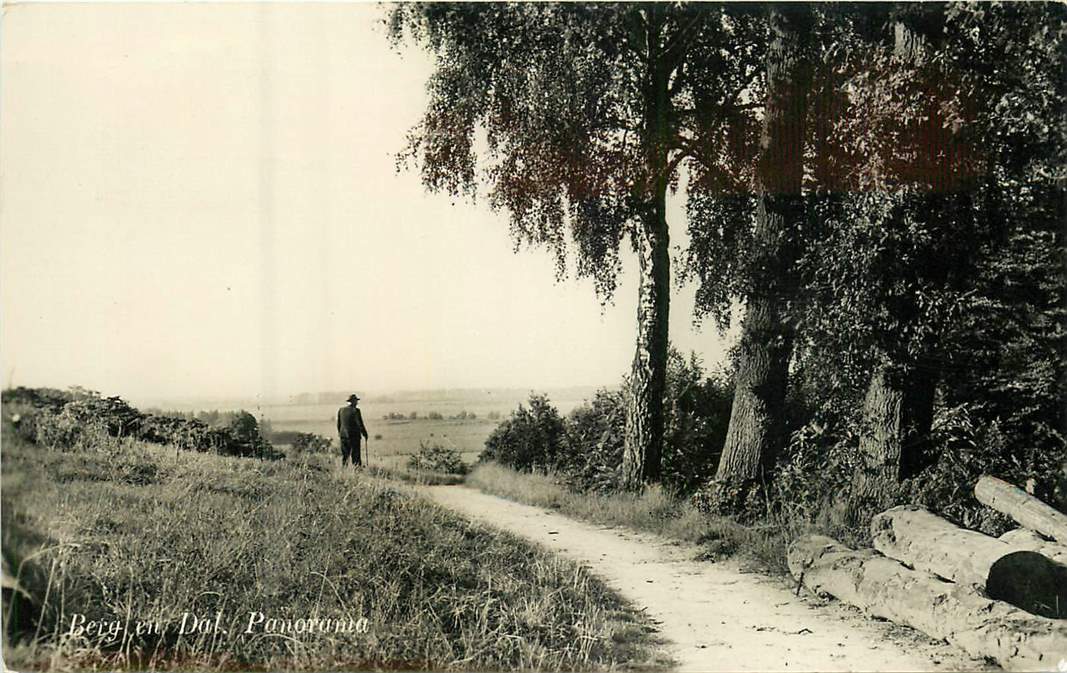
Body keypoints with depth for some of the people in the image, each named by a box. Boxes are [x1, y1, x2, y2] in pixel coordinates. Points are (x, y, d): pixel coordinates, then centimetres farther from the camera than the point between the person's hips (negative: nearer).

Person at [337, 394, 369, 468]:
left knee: (344, 454, 11)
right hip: (354, 436, -5)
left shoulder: (341, 410, 6)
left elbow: (338, 423, 11)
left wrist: (340, 432, 23)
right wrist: (364, 434, 1)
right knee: (355, 454, -1)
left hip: (343, 436, 5)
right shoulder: (356, 410, -11)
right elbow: (360, 424, -10)